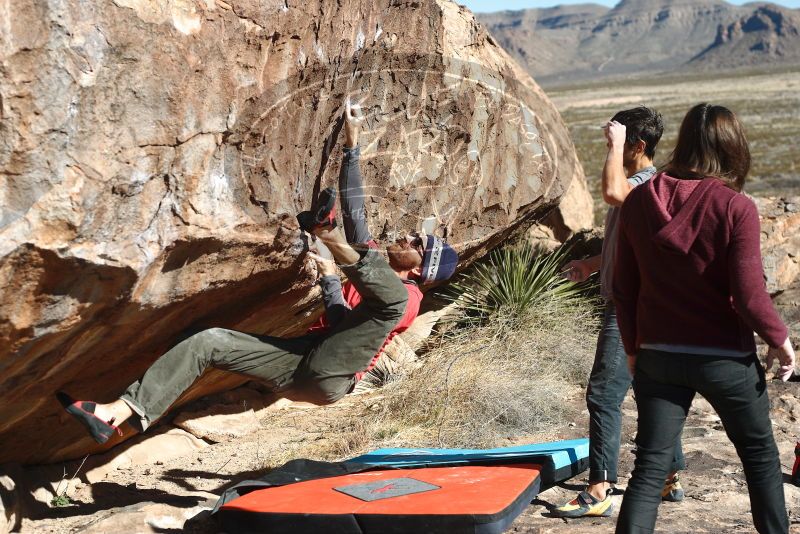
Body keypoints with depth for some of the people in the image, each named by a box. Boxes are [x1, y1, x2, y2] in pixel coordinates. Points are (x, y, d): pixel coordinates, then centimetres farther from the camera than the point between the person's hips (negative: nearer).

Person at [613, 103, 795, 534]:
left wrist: (633, 348, 15)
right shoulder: (735, 208, -14)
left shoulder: (638, 201, -2)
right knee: (760, 454, 19)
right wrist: (779, 340, 1)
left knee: (650, 467, 6)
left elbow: (623, 288, 3)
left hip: (658, 357, 3)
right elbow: (749, 295, -16)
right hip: (724, 358, -3)